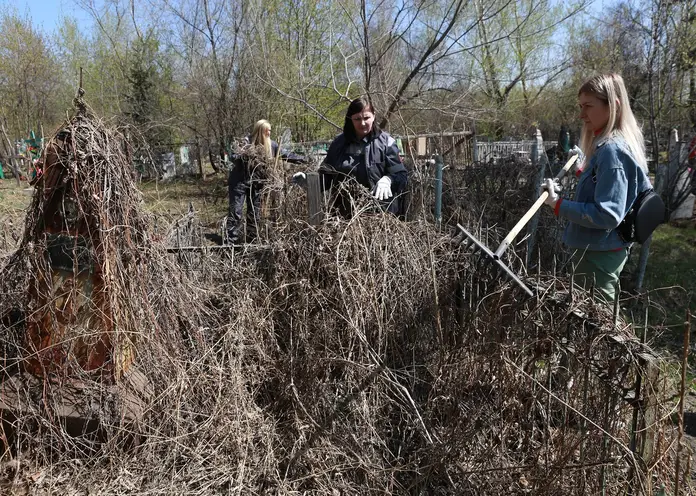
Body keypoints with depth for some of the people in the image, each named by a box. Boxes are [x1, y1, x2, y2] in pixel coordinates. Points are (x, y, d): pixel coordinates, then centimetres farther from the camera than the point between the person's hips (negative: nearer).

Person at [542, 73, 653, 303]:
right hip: (602, 250, 10)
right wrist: (583, 171, 16)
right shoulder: (619, 144, 9)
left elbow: (607, 215, -27)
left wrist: (558, 204, -25)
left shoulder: (611, 150, -22)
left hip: (599, 254, -10)